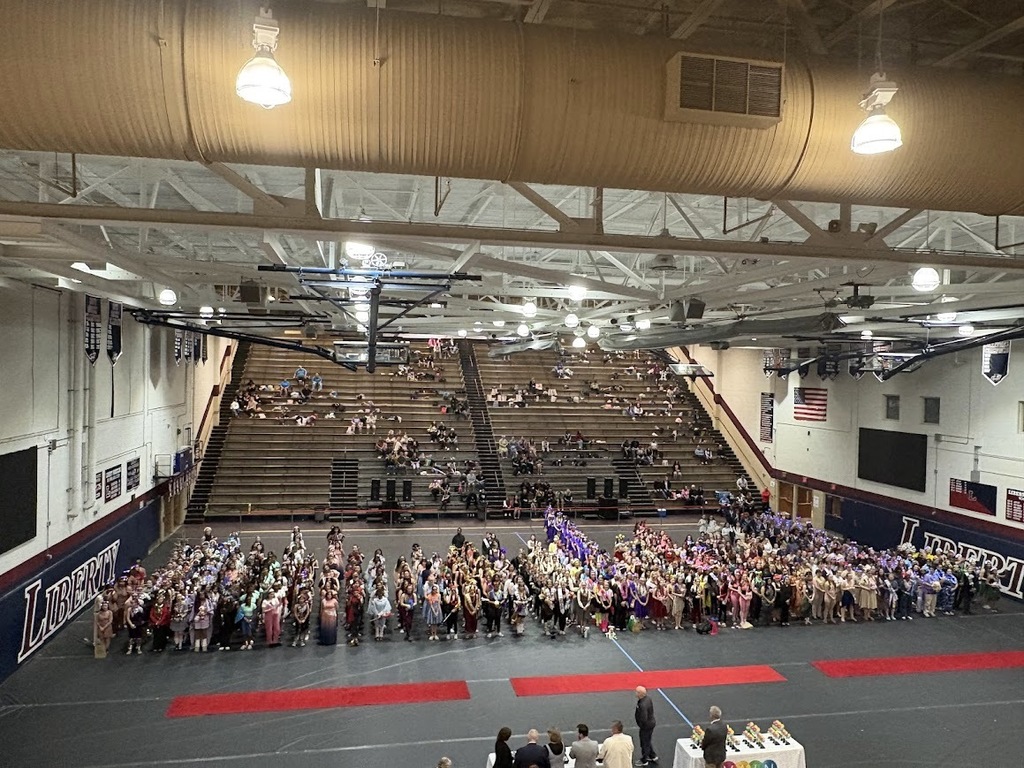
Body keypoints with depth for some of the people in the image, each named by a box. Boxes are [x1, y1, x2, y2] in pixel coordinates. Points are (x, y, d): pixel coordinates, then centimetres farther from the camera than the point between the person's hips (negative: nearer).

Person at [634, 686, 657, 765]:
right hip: (651, 723, 9)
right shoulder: (647, 698, -7)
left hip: (646, 726, -9)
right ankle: (653, 756, 44)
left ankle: (644, 761, 32)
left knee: (645, 743, 13)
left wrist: (641, 725, -13)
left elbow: (643, 719, -32)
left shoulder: (643, 705, -36)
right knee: (648, 741, 28)